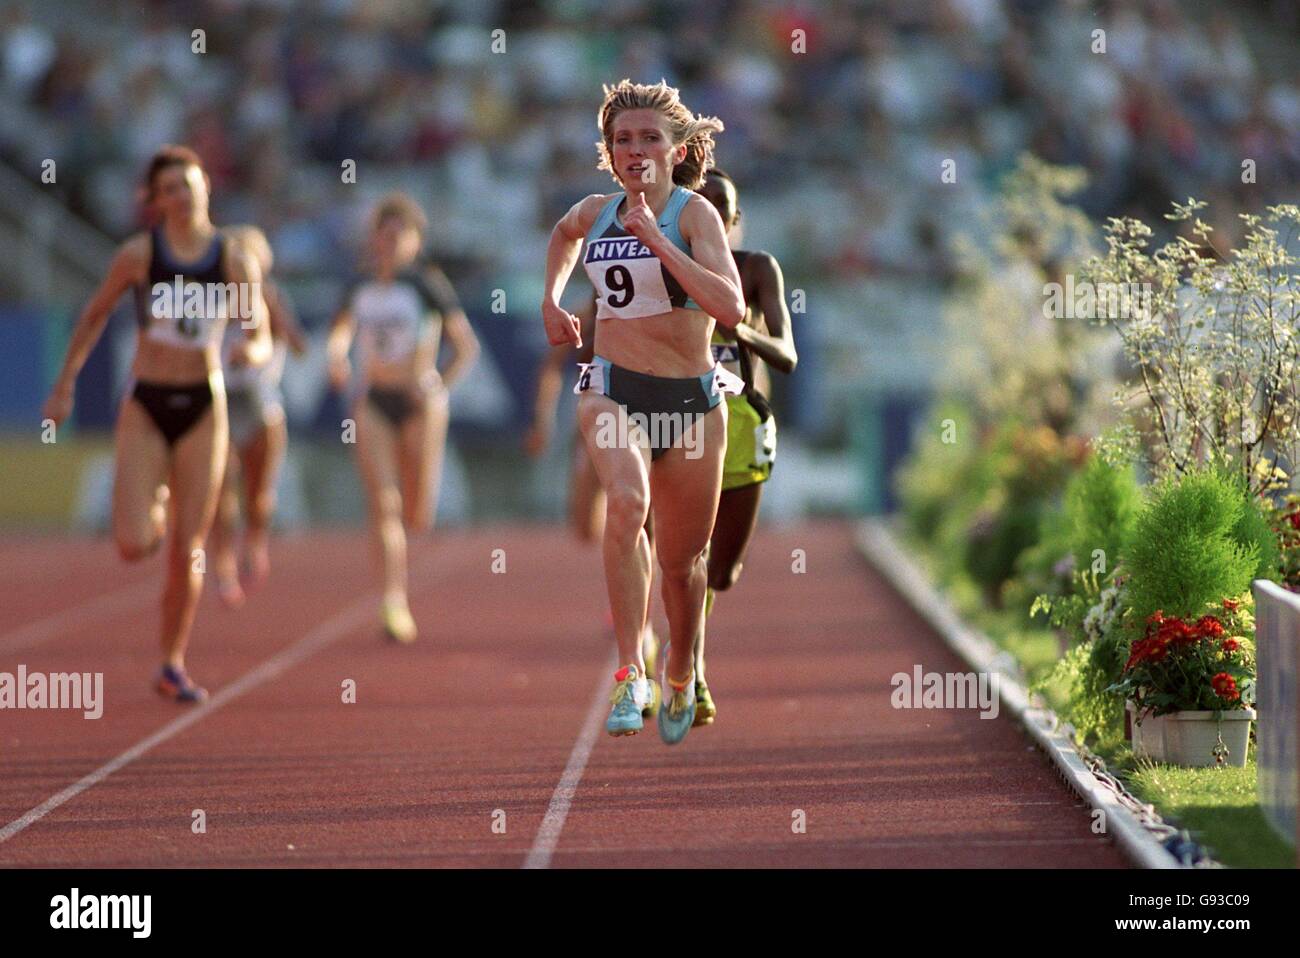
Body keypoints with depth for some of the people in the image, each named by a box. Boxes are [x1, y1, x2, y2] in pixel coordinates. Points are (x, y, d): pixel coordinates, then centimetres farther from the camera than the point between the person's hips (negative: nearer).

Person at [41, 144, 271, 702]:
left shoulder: (236, 262, -2)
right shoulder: (138, 254, -5)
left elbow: (262, 342, 3)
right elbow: (94, 317, 9)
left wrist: (252, 351, -21)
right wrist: (65, 385, 11)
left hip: (203, 409, 1)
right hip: (145, 407, -1)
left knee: (188, 551, 0)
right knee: (133, 547, -13)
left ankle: (173, 666, 17)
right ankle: (153, 510, 25)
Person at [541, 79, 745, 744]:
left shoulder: (693, 213, -8)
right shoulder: (595, 213, 6)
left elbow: (730, 308, -25)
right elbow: (563, 235, 34)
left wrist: (656, 240, -24)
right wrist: (551, 298, 23)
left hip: (690, 397, -1)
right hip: (612, 389, 1)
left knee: (682, 559, 10)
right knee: (626, 502, -31)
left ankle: (680, 671, 41)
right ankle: (630, 673, -34)